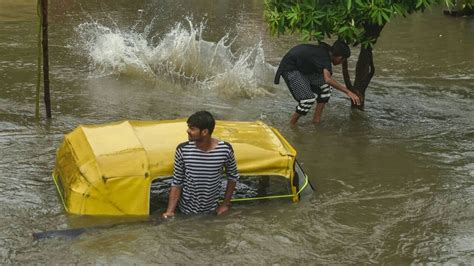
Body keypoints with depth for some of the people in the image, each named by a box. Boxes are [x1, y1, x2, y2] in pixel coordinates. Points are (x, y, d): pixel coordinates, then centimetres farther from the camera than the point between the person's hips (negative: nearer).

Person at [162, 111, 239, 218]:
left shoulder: (225, 149, -18)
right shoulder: (183, 150, -18)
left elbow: (232, 176, 0)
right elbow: (176, 183, -9)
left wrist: (225, 204, 1)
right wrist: (170, 211, -16)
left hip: (211, 211, 0)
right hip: (186, 211, 0)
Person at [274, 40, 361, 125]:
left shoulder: (325, 51, -1)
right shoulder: (324, 57, -29)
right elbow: (328, 79, -45)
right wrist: (348, 92, -45)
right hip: (290, 69, -10)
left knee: (327, 86, 3)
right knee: (308, 99, -21)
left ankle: (316, 119, 9)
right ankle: (291, 125, -2)